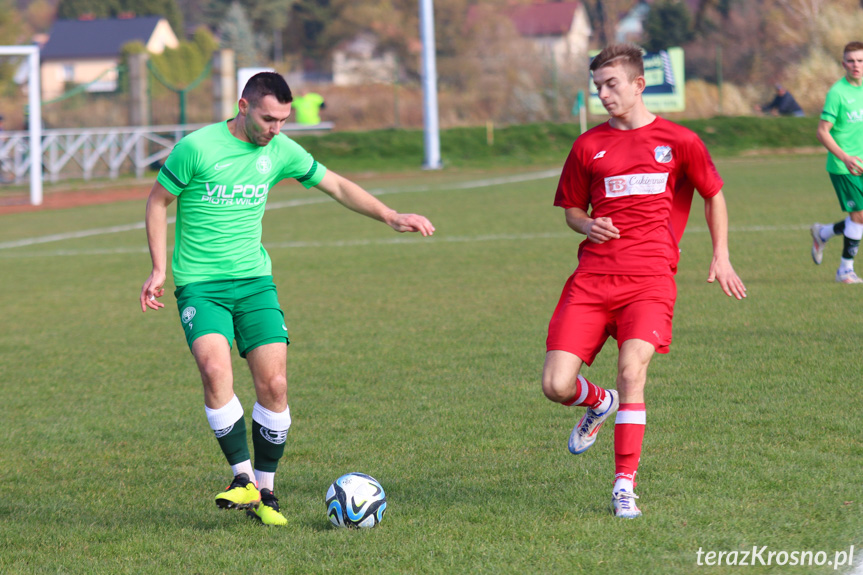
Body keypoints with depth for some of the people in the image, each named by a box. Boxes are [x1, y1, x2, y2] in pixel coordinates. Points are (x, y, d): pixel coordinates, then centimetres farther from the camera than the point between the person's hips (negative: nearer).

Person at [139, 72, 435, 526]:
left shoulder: (280, 151, 3)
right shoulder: (196, 148, -11)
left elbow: (336, 186, 15)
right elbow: (158, 201, 1)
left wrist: (391, 217, 7)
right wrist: (159, 270, -6)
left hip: (255, 281, 4)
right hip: (200, 284, -4)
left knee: (273, 384, -8)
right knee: (215, 369, -27)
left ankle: (264, 492, 6)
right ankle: (242, 477, -16)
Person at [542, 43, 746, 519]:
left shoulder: (677, 141, 6)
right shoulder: (588, 146, 11)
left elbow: (713, 194, 19)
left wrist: (721, 257, 12)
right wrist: (588, 225, -2)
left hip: (650, 278, -2)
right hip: (592, 277, 3)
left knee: (631, 370, -23)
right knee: (556, 385, -8)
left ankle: (624, 485, -13)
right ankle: (599, 404, 29)